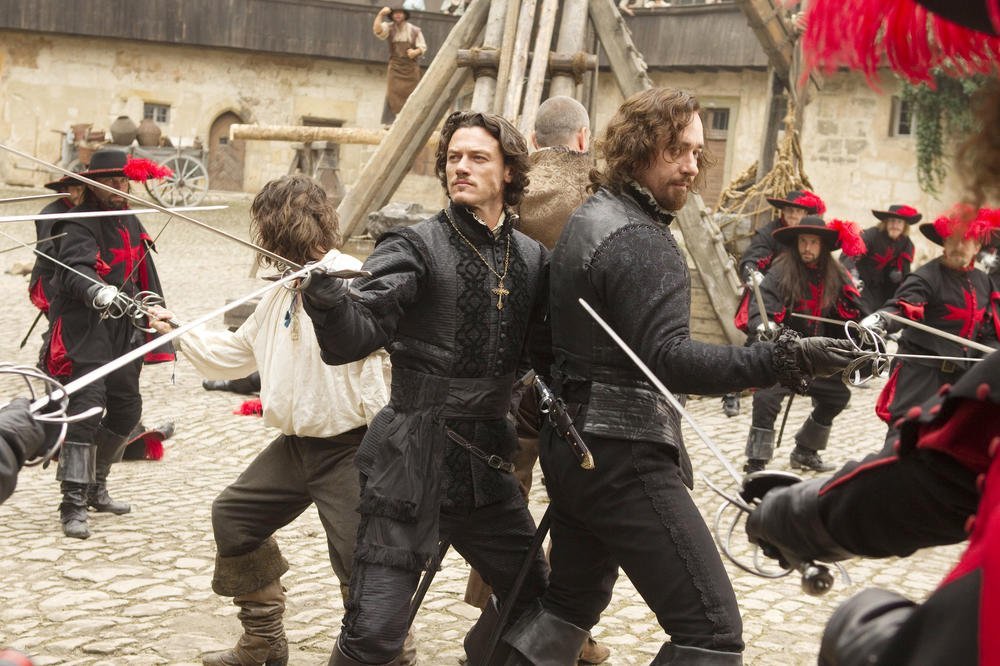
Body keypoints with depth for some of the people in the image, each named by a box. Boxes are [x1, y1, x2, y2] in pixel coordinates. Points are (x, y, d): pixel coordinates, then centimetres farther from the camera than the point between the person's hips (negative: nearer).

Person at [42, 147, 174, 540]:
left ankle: (95, 488, 33)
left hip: (122, 331, 8)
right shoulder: (80, 225, -12)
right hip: (83, 331, -8)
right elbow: (76, 270, -31)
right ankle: (73, 505, -11)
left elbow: (143, 279, 22)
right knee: (85, 410, -16)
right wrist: (98, 292, -51)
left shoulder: (130, 223, 13)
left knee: (127, 410, 15)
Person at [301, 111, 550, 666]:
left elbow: (543, 353, 11)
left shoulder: (532, 260, 5)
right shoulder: (417, 248, -10)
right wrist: (325, 291, -44)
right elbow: (355, 333, -24)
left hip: (486, 459, 6)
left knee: (534, 599, 18)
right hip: (412, 459, -5)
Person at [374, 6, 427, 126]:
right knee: (393, 93, -11)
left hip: (411, 67, 1)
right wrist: (381, 15, -20)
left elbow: (423, 47, 7)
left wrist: (415, 52, -14)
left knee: (411, 93, -5)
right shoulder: (388, 28, 7)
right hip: (395, 66, -1)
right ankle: (390, 121, -15)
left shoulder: (415, 30, 8)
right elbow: (377, 30, -12)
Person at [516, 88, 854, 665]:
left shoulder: (590, 219, 14)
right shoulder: (639, 239, -17)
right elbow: (667, 359, -29)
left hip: (573, 440, 10)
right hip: (623, 453, -10)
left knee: (572, 602, 23)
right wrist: (782, 361, -36)